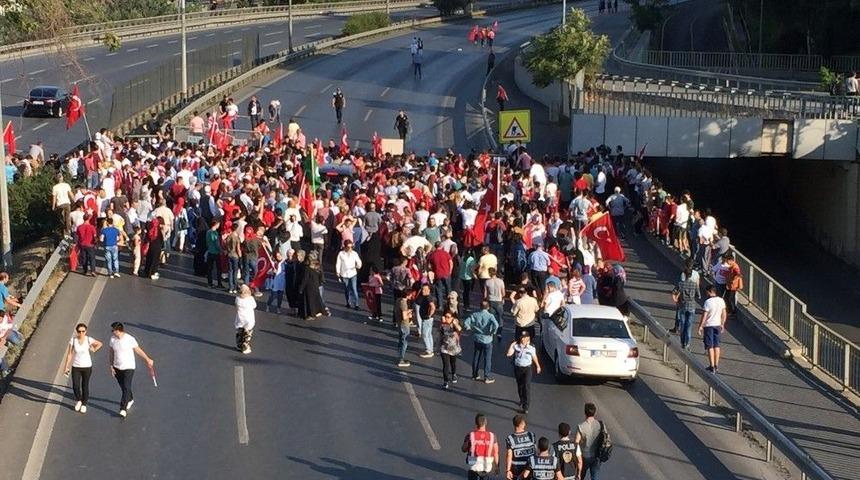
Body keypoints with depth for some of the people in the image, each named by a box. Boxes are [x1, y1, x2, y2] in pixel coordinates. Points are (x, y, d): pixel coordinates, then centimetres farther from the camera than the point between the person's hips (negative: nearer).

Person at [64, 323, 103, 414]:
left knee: (85, 386, 9)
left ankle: (84, 404, 28)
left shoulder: (89, 340, -11)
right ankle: (78, 400, 25)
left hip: (87, 367, 0)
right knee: (75, 386, -5)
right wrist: (67, 367, -5)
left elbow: (100, 344, 8)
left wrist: (94, 350, -3)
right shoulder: (73, 340, -11)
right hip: (76, 367, 0)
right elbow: (69, 354, -5)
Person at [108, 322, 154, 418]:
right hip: (117, 368, 5)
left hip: (128, 368, -5)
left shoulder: (130, 339, -16)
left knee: (126, 388, -13)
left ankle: (123, 409, -13)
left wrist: (148, 360, 5)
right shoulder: (113, 339, -2)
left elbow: (139, 350, -3)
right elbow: (111, 353, 8)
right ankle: (130, 399, 45)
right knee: (123, 387, 18)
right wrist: (111, 366, 3)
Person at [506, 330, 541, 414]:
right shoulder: (516, 346, -5)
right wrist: (512, 345, -16)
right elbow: (509, 354, -14)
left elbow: (534, 357, 9)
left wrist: (538, 366, 19)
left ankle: (525, 407, -13)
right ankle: (522, 400, 44)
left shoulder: (531, 347, -6)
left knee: (527, 387, -12)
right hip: (517, 368, 2)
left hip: (527, 368, -2)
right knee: (520, 386, 17)